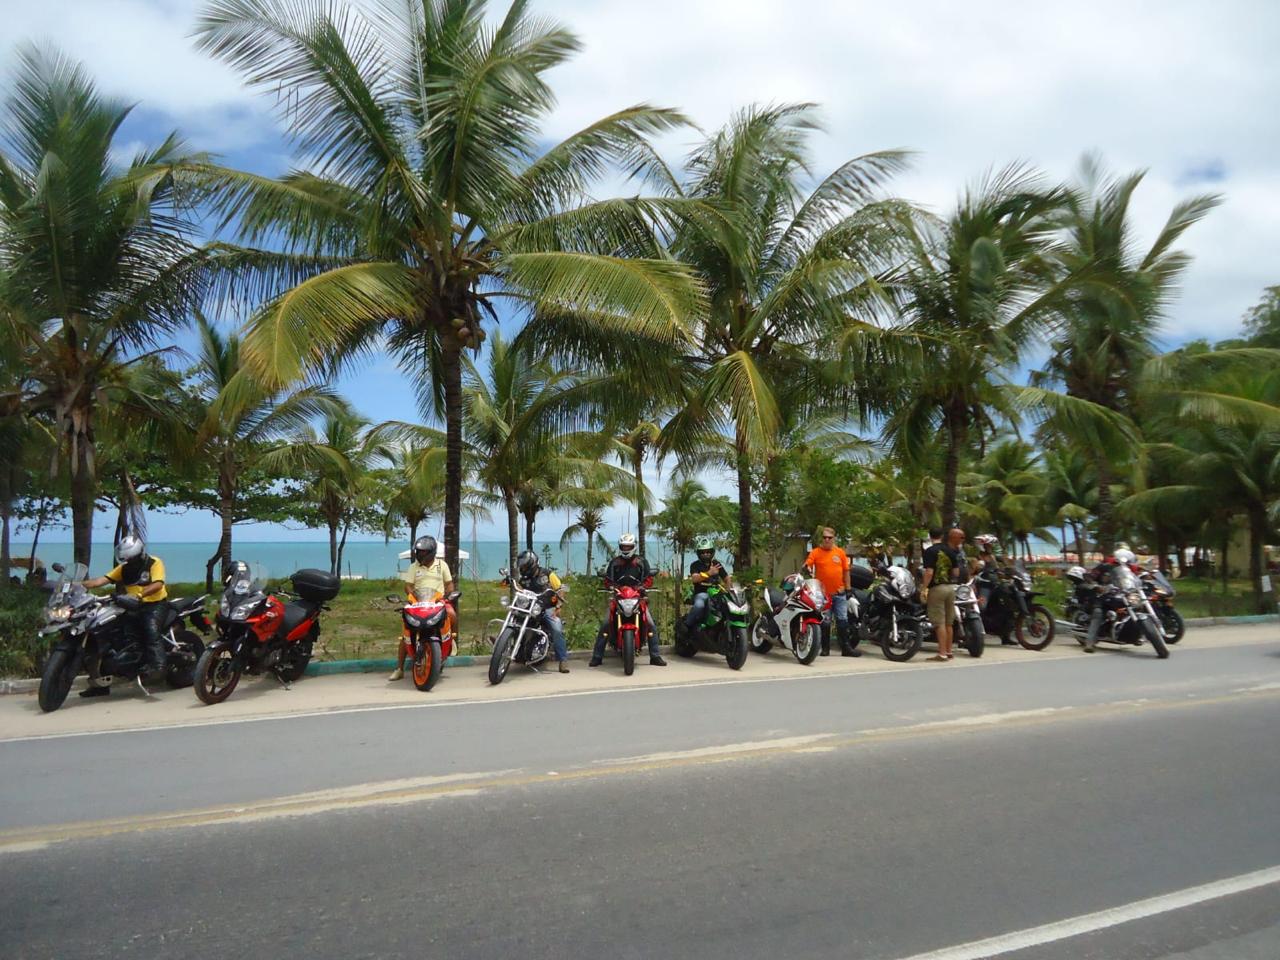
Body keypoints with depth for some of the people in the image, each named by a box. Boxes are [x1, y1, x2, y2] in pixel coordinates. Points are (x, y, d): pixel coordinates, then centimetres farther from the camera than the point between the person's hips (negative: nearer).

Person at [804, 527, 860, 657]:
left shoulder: (840, 552, 6)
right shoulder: (815, 552, -1)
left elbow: (846, 571, 9)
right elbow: (807, 565, -14)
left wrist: (848, 588, 7)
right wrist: (807, 569, -37)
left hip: (839, 593, 2)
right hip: (823, 593, -2)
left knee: (842, 621, 4)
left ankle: (846, 648, 10)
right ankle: (825, 648, 15)